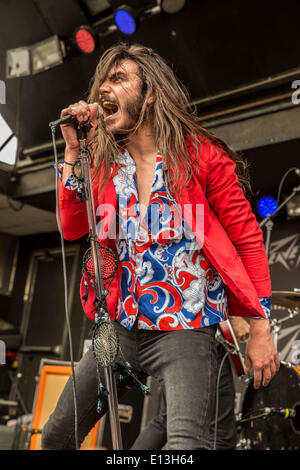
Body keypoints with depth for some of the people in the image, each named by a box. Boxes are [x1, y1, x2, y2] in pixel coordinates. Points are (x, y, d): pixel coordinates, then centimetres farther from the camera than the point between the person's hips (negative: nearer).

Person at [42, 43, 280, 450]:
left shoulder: (201, 155, -6)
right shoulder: (106, 163, 9)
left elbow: (248, 238, -5)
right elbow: (72, 228, -3)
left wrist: (260, 328, -9)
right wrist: (72, 148, -7)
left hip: (185, 329, -5)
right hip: (120, 326, 5)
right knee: (56, 436, 14)